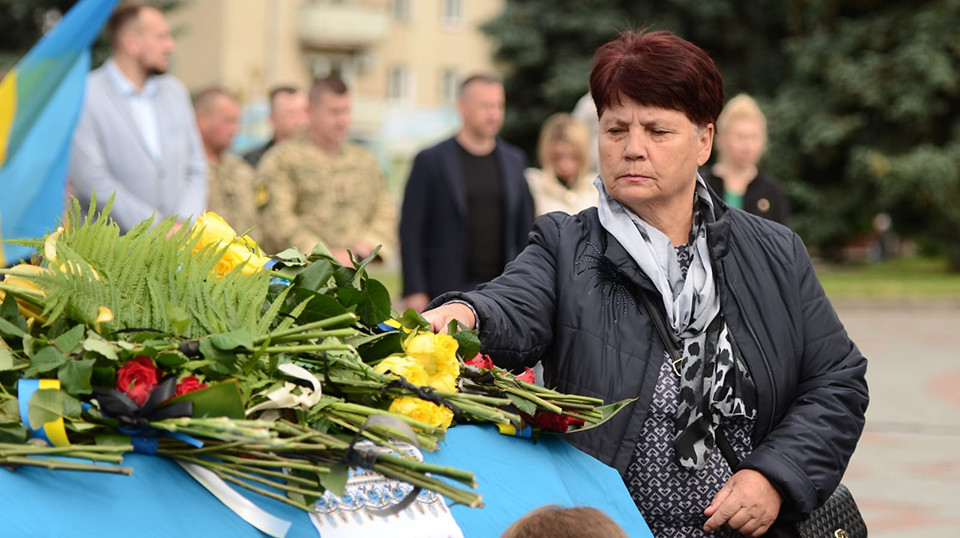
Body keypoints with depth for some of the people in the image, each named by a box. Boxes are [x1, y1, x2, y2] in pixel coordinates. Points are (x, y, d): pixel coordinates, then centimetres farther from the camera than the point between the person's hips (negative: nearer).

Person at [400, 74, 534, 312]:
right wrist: (414, 291, -8)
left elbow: (525, 230, 15)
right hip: (449, 291, -3)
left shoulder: (514, 161, 12)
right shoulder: (430, 161, 0)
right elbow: (411, 231, -2)